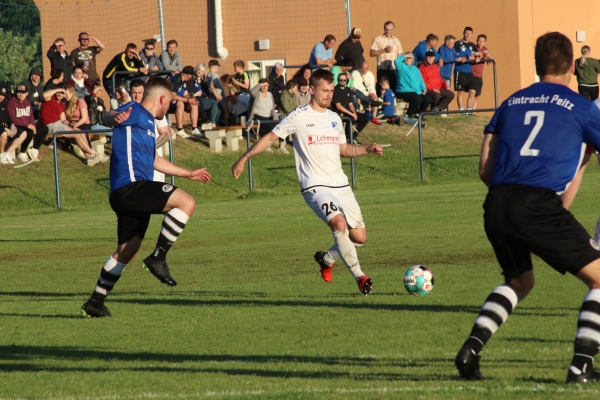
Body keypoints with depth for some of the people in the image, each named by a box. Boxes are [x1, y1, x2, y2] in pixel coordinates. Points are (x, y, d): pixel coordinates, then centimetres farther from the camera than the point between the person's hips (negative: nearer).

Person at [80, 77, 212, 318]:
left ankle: (95, 302, 20)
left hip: (126, 196, 10)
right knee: (186, 202, -19)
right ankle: (158, 257, -19)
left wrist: (188, 174, 51)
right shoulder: (135, 113, -3)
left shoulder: (148, 123, 27)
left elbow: (153, 161, 41)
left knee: (127, 252, 15)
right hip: (130, 186, -10)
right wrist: (117, 118, -49)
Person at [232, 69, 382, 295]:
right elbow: (270, 138, -1)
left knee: (359, 237, 2)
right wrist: (244, 159, -6)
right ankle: (359, 277, -24)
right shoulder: (299, 117, -5)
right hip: (315, 186, -6)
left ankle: (327, 259, 30)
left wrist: (368, 149, 10)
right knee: (339, 223, -30)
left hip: (341, 185, 6)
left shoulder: (334, 118, 13)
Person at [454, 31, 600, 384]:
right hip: (539, 205, -6)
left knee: (519, 281, 29)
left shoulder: (512, 103, 21)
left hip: (496, 206, 6)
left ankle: (471, 349, 13)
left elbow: (485, 170, 18)